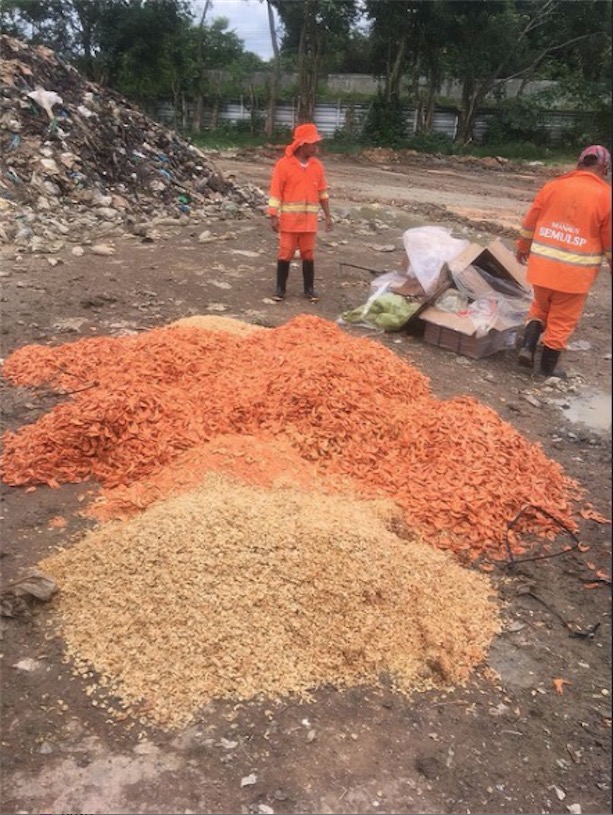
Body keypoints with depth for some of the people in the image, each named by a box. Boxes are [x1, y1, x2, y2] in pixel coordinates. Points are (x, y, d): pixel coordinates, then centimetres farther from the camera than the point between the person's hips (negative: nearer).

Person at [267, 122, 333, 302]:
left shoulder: (317, 165, 5)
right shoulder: (283, 164, -8)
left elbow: (322, 192, 12)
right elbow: (275, 192, -8)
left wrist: (328, 216, 9)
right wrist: (273, 216, -12)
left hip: (309, 220, 3)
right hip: (289, 219, -3)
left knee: (308, 254, 8)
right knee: (285, 253, 3)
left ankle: (309, 288, 18)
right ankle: (280, 287, 14)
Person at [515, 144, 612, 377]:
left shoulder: (552, 186, 3)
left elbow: (530, 223, 11)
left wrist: (523, 247, 27)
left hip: (542, 264, 3)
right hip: (576, 271, -3)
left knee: (540, 307, 25)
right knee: (562, 319, 11)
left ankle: (527, 346, 8)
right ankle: (548, 367, 19)